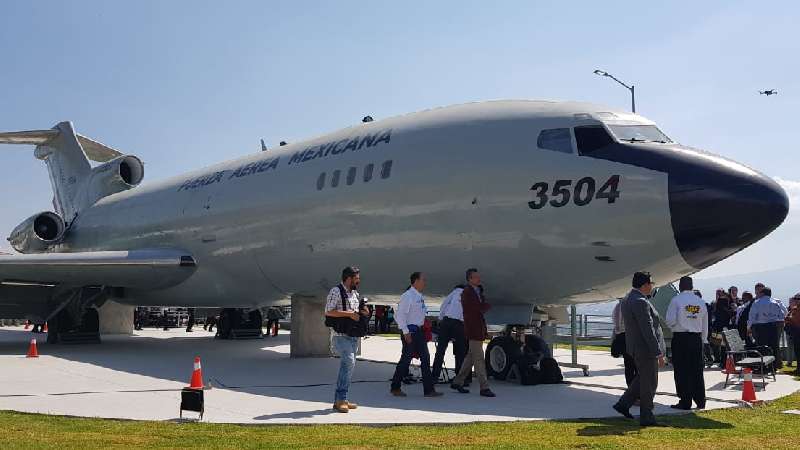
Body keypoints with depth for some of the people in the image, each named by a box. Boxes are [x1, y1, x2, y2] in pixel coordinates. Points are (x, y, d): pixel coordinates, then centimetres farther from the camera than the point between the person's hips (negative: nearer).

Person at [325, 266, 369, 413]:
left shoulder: (355, 293, 18)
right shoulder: (336, 291, -8)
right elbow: (328, 312, -17)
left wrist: (361, 313, 6)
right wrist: (349, 314, -19)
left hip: (353, 335, 9)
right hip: (340, 335, -9)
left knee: (347, 366, 9)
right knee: (349, 362, -21)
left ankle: (339, 400, 16)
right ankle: (341, 399, -17)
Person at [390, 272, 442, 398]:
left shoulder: (420, 296, 12)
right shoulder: (407, 296, -14)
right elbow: (400, 315, -18)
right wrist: (406, 332, -19)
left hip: (419, 330, 9)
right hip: (410, 330, -9)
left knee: (425, 358, 6)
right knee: (406, 358, -1)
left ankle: (429, 389, 10)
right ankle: (395, 388, 13)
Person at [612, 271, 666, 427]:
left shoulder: (627, 300, 10)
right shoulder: (640, 302, -22)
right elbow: (648, 330, -24)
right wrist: (658, 353, -20)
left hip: (636, 347, 10)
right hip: (646, 348, -10)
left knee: (642, 379, 22)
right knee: (649, 383, 2)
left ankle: (623, 404, 21)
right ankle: (646, 418, 11)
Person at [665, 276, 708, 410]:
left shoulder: (676, 300, -8)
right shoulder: (701, 302, 7)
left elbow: (670, 321, -12)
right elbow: (705, 325, 11)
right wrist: (703, 340, 19)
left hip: (680, 338, -4)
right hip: (697, 338, 4)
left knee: (682, 370, 1)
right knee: (697, 370, 10)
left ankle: (685, 402, 3)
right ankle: (700, 401, 15)